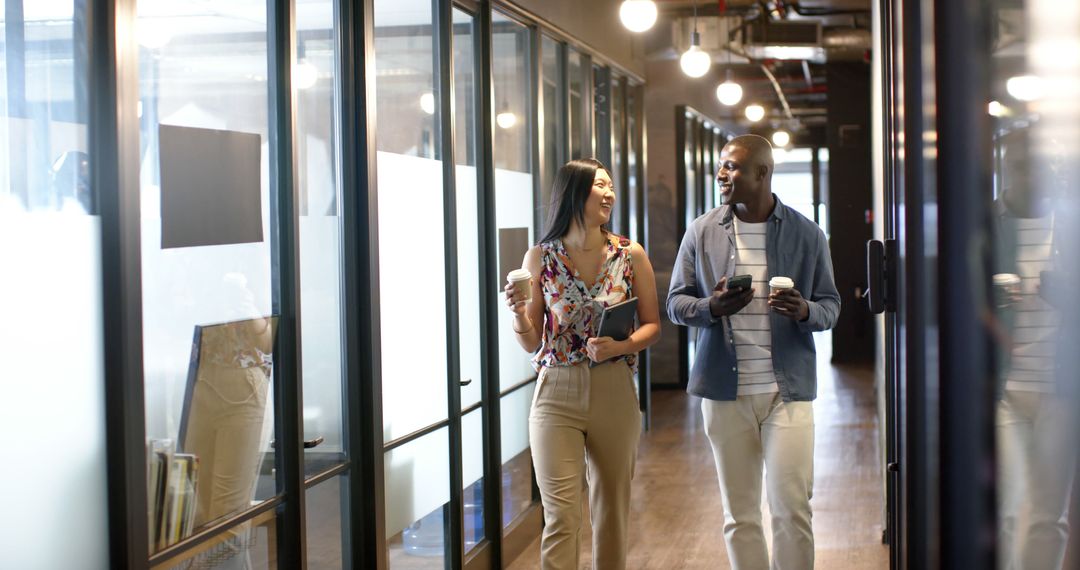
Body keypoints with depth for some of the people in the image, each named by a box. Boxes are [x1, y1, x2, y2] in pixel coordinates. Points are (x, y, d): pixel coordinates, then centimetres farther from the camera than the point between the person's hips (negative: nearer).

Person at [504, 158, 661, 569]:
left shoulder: (631, 255, 1)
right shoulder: (540, 258, -1)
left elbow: (652, 325, 7)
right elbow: (531, 342, 3)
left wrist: (620, 346, -12)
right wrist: (518, 313, -17)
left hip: (614, 394, 1)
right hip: (557, 395, -1)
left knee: (611, 513, 9)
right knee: (561, 518, -6)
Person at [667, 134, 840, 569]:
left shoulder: (806, 234, 2)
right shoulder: (701, 232, 5)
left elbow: (830, 305, 7)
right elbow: (676, 303, 7)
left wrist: (805, 311, -17)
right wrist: (712, 307, -15)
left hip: (788, 390, -1)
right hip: (725, 391, 1)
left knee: (792, 509, -3)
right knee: (739, 514, 8)